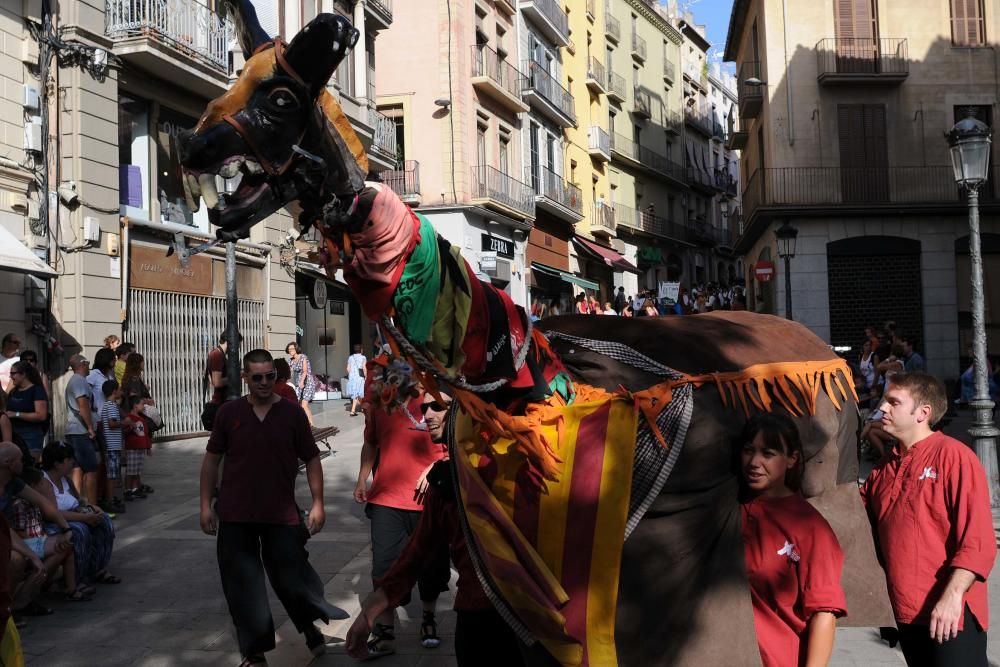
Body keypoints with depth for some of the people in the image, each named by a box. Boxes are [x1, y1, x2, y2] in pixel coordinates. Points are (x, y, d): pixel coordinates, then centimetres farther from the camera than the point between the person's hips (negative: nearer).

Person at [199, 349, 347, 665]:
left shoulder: (293, 414, -2)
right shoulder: (229, 412, 1)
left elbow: (311, 459, 3)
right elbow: (212, 458, 7)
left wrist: (317, 503, -2)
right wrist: (206, 504, 3)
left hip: (282, 515, -1)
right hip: (236, 518, 1)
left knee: (292, 579, 3)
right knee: (243, 588, 7)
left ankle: (311, 627, 33)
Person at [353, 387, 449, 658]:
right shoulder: (379, 401, 5)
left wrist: (437, 466, -17)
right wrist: (362, 480, 9)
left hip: (429, 500, -2)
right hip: (386, 498, 2)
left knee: (431, 564, 13)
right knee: (384, 566, -1)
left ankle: (428, 619, 35)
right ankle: (384, 633, 9)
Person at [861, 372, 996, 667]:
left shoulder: (953, 456, -9)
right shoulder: (885, 468, 10)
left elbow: (978, 541, -15)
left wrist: (953, 595, -22)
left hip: (950, 614, -6)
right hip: (905, 613, 7)